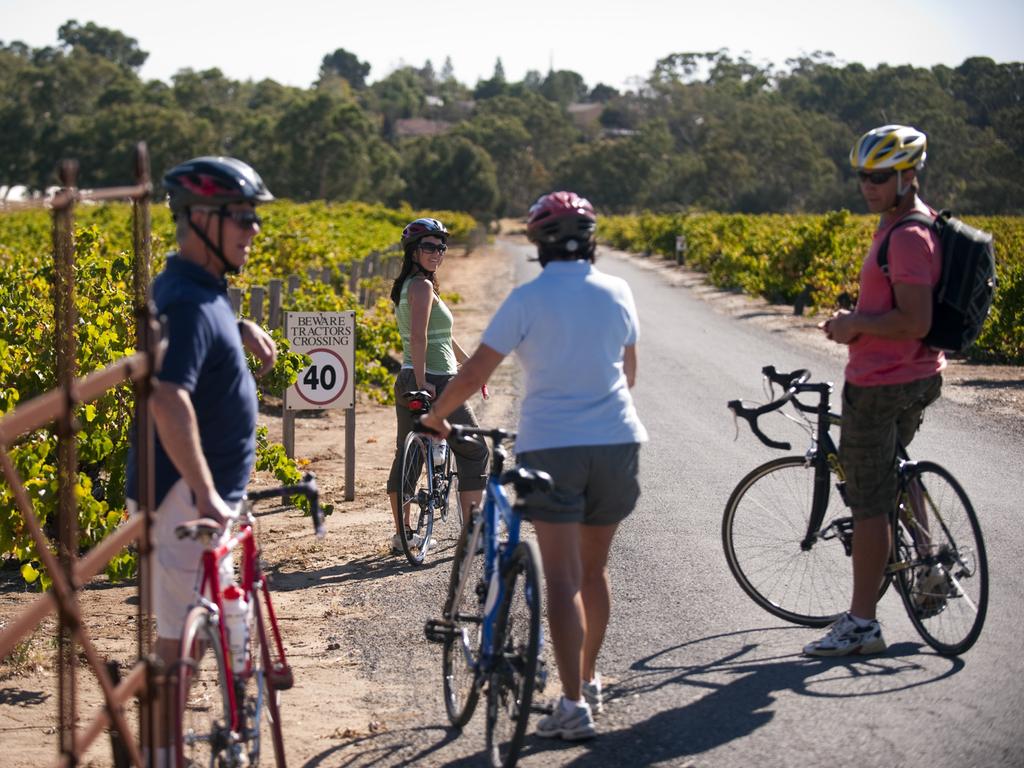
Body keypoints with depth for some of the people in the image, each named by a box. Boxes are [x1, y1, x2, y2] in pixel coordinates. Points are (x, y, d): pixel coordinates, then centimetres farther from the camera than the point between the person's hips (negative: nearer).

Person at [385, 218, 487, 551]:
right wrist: (422, 381, -25)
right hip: (437, 383, -9)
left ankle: (402, 535, 18)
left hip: (407, 382, 9)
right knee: (474, 452, 3)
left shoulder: (406, 286, 16)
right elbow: (419, 336, -26)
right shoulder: (423, 286, -13)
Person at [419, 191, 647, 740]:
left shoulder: (528, 298, -7)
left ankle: (573, 704, -12)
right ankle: (589, 681, 33)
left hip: (550, 446, -4)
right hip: (615, 442, 4)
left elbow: (474, 373, -8)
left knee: (563, 578, -5)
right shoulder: (617, 292, 5)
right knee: (594, 571, 19)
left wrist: (434, 416, 9)